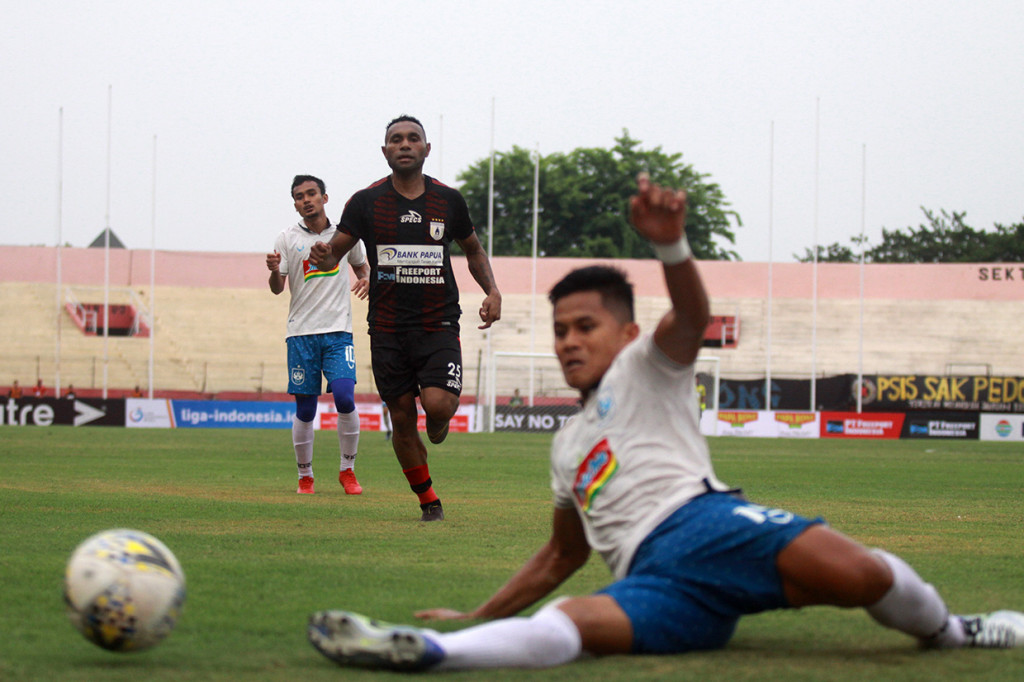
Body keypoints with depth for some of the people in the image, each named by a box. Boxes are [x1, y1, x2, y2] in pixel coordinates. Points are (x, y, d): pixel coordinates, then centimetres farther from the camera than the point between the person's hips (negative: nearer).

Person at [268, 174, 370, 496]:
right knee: (305, 409, -1)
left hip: (338, 331, 1)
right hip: (301, 334, -1)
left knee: (344, 397, -15)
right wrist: (274, 271, -23)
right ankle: (305, 476, 15)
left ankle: (347, 470, 2)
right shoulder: (287, 238, 2)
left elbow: (361, 264, 25)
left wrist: (366, 279, 2)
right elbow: (277, 288, -1)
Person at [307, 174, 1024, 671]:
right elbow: (560, 557, 46)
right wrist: (475, 616, 42)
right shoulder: (568, 443, 36)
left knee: (852, 571, -37)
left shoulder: (646, 367, 16)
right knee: (569, 624, -34)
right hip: (654, 584, 3)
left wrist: (670, 244, -32)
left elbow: (691, 318, -9)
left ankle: (945, 630, -10)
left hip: (701, 523, -3)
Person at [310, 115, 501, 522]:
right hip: (388, 330, 1)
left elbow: (473, 250, 20)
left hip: (439, 324, -1)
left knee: (438, 404, -21)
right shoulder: (366, 202, 1)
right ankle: (428, 500, 21)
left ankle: (439, 422, 17)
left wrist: (492, 291, 4)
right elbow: (337, 248, 0)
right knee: (402, 419, 3)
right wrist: (324, 257, -24)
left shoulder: (449, 201, 5)